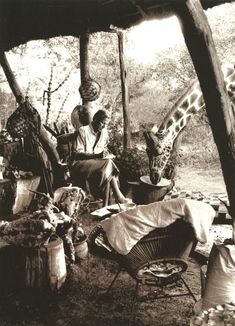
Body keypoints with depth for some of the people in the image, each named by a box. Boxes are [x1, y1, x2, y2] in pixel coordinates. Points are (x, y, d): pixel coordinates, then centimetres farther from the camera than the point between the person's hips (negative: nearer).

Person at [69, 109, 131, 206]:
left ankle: (106, 205, -29)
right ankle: (119, 197, -24)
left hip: (96, 162, 7)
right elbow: (77, 154, -17)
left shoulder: (104, 132, 9)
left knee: (107, 170, -27)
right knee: (108, 165, -28)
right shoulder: (83, 131, -12)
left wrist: (106, 154, 0)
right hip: (80, 164, -6)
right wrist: (96, 155, -28)